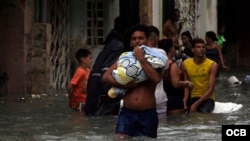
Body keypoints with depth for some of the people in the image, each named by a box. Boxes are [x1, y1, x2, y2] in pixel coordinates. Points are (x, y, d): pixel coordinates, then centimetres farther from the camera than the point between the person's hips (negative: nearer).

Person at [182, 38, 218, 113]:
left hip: (207, 98, -3)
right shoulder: (185, 64, 0)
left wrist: (196, 104, -21)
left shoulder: (212, 65, -10)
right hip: (192, 98, 3)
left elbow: (211, 89, -13)